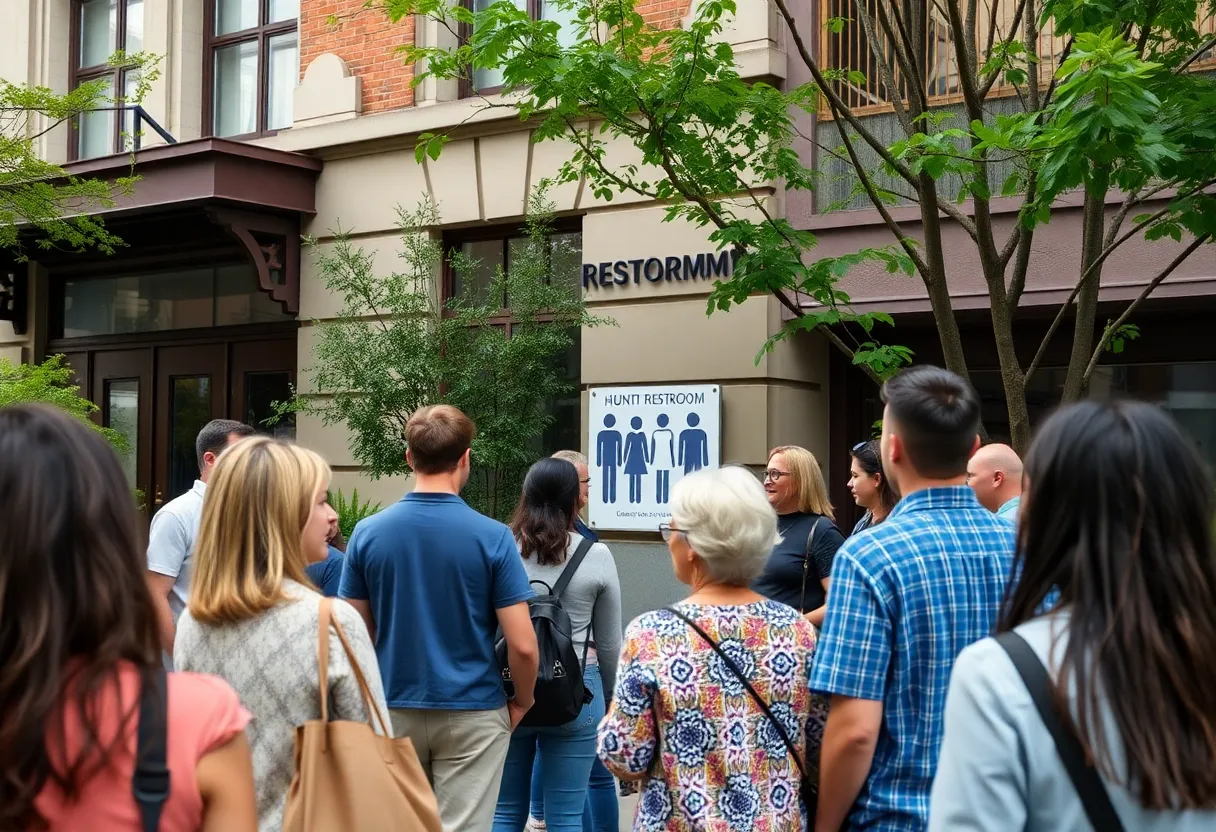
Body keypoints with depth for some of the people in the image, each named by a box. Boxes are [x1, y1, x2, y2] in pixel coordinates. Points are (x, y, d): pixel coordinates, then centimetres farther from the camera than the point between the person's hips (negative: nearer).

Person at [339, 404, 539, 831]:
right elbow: (522, 645, -13)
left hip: (393, 710, 3)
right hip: (471, 712, -3)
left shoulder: (367, 533, -4)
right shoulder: (493, 537, -12)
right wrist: (522, 701, 5)